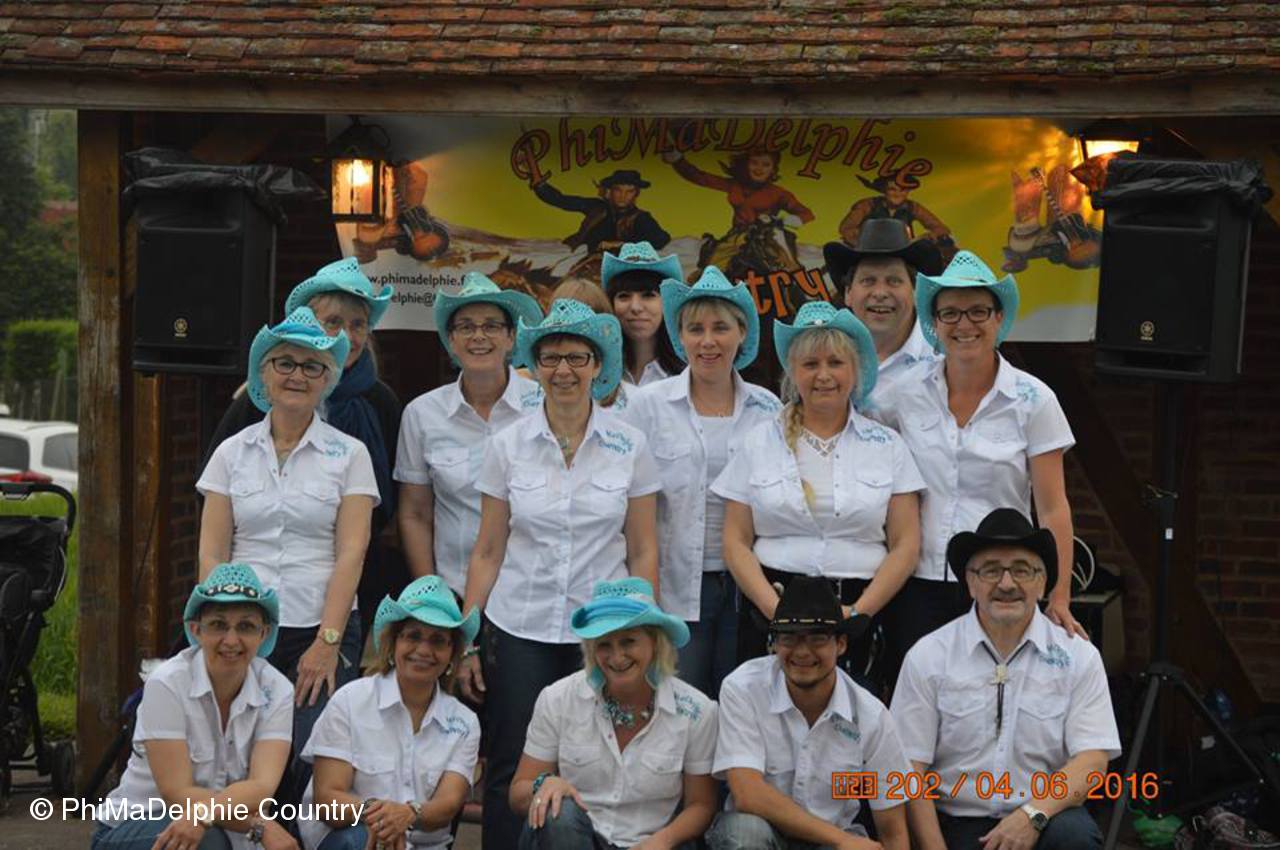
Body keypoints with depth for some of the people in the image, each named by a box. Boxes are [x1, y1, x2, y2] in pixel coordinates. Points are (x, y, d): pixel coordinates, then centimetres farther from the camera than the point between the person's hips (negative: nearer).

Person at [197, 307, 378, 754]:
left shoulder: (349, 454, 4)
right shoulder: (232, 452, 9)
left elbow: (350, 554, -4)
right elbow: (212, 554, 5)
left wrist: (327, 642, -12)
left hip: (323, 632, -1)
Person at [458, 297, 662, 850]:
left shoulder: (629, 446, 1)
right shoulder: (507, 446, 2)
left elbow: (642, 552, 5)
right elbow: (488, 552, 5)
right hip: (519, 630, 0)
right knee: (511, 773, 0)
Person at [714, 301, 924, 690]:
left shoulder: (887, 446, 9)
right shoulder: (760, 442, 9)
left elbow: (906, 546, 4)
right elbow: (736, 542, 5)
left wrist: (858, 612, -8)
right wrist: (778, 610, -8)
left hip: (862, 616, 0)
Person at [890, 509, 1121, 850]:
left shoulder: (1078, 656, 3)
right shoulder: (927, 657, 0)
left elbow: (1092, 760, -4)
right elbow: (910, 769, -3)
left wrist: (1033, 814, -21)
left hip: (1044, 816, 2)